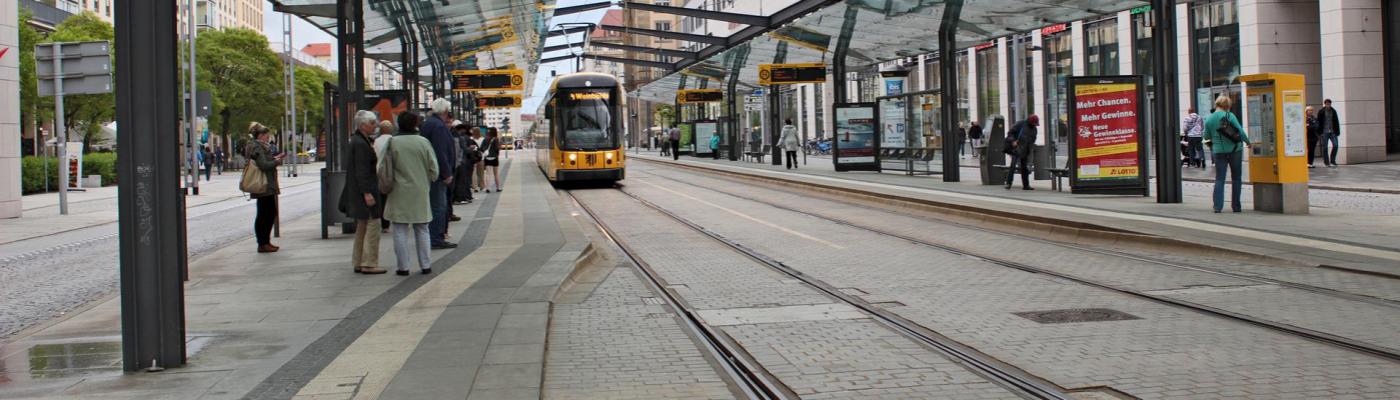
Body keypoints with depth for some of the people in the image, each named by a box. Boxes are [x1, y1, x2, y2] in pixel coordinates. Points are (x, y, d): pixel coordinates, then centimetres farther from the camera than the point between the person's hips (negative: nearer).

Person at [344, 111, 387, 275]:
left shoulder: (357, 141, 14)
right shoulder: (360, 144, -17)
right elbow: (361, 171, -21)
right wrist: (367, 193, -23)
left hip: (359, 192, 11)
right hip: (365, 189, -11)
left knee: (362, 228, 15)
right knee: (373, 226, -7)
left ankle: (359, 263, 20)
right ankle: (369, 264, -4)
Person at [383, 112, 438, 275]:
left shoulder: (391, 143, -7)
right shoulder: (424, 142, -4)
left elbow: (383, 169, -4)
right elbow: (434, 169, -1)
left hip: (399, 193, -1)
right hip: (420, 193, 1)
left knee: (400, 231, 5)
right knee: (422, 230, 11)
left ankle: (403, 266, 5)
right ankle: (425, 265, 12)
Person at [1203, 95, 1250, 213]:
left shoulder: (1209, 119, 0)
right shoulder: (1229, 116, -9)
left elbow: (1207, 136, 7)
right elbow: (1240, 131, -7)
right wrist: (1247, 142, 9)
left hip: (1219, 152, 2)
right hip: (1235, 150, -2)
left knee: (1219, 179, 5)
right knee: (1236, 178, 9)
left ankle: (1217, 206, -8)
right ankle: (1236, 206, 10)